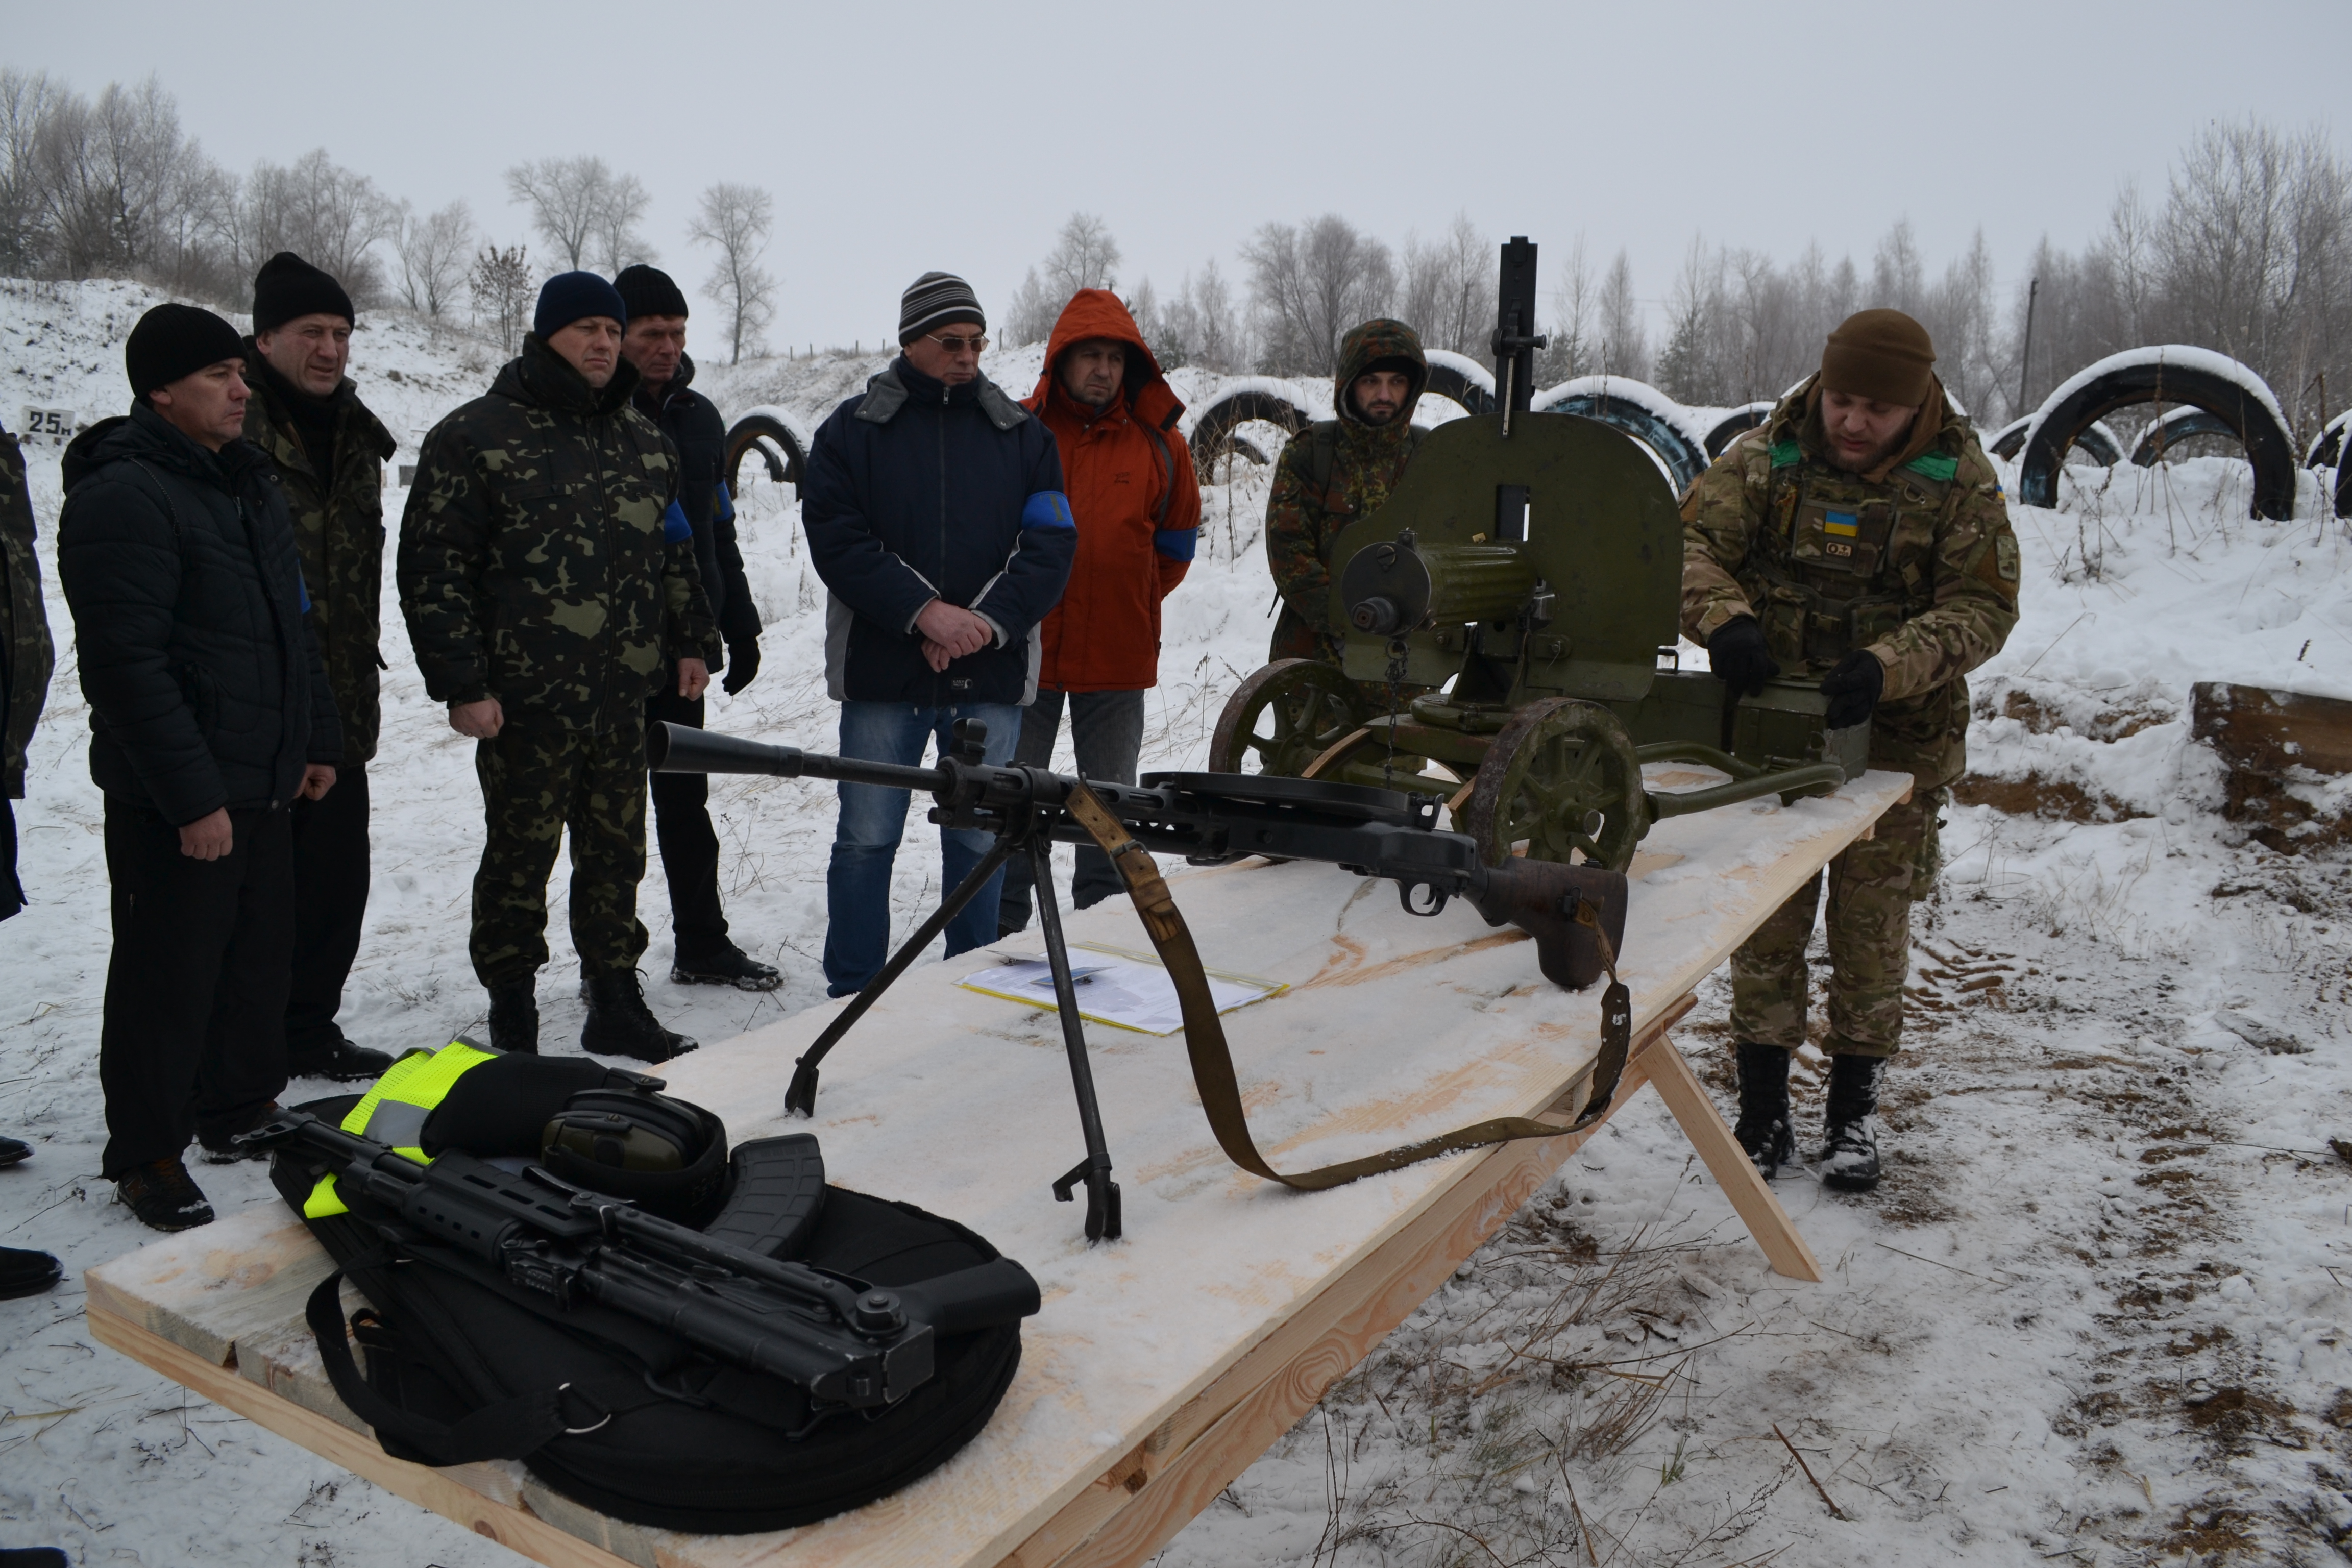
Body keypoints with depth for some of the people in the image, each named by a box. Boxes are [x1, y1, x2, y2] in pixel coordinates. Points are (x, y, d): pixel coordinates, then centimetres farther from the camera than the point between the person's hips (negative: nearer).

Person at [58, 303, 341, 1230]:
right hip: (177, 802, -9)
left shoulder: (249, 481, 13)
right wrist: (192, 796, -22)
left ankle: (240, 1110, 35)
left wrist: (316, 738, 18)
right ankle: (146, 1154, 17)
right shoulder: (123, 496, -16)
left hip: (264, 783, 9)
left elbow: (292, 622, 21)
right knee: (169, 979, 2)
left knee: (260, 959, 18)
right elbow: (126, 662, -22)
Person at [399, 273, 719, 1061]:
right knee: (520, 860, 4)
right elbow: (434, 567, -7)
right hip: (524, 700, -5)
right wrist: (461, 683, -12)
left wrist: (693, 642, 16)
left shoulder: (643, 441, 14)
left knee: (617, 854, 12)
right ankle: (513, 1020, 18)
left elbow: (675, 550, 24)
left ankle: (616, 1005, 24)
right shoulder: (475, 436, -4)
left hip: (623, 695, 5)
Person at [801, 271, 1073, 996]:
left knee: (980, 845, 7)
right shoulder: (852, 430, 5)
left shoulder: (1022, 434, 10)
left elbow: (1050, 545, 2)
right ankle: (851, 997, 17)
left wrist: (987, 622, -13)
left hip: (991, 677, 2)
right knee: (867, 841, 4)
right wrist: (922, 611, -17)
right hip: (881, 672, -1)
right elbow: (835, 537, -6)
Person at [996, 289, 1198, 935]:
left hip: (1119, 657, 1)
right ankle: (1000, 923, 16)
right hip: (1025, 649, -1)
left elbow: (1178, 537, 14)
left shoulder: (1158, 442, 3)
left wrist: (1132, 602, 11)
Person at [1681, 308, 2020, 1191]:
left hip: (1894, 744, -1)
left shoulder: (1959, 480, -5)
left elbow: (1984, 606, -9)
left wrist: (1889, 666, -27)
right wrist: (1725, 621, -29)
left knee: (1872, 931, 9)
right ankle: (1763, 1115, 19)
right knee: (1765, 926, 6)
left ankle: (1854, 1116, 25)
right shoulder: (1766, 457, -3)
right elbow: (1690, 541, -8)